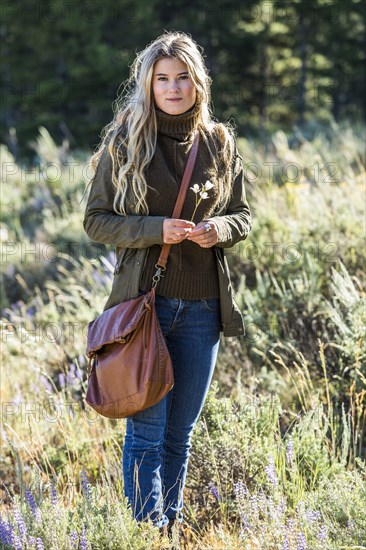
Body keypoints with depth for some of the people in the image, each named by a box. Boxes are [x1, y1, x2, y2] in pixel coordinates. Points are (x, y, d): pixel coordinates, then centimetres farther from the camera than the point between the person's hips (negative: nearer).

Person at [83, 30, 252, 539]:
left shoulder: (220, 143, 7)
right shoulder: (123, 141, -2)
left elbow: (243, 213, 14)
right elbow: (95, 220, -1)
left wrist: (218, 229, -9)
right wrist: (155, 229, -17)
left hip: (202, 307, 3)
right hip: (145, 301, -3)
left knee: (180, 432, 12)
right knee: (147, 431, -4)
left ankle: (174, 525, 24)